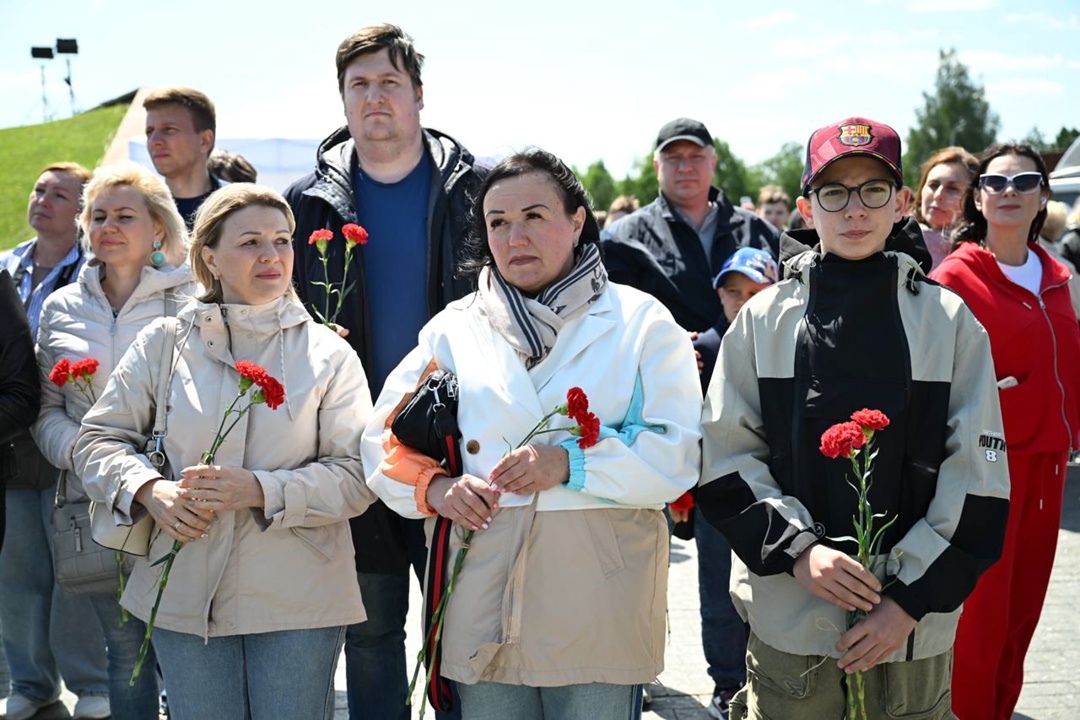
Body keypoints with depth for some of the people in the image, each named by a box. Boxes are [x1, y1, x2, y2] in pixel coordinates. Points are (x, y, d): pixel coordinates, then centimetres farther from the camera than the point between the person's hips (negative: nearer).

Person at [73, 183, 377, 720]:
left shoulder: (328, 354, 0)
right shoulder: (163, 343, 4)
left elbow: (357, 476, -5)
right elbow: (99, 439, 8)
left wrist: (261, 490, -19)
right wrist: (149, 491, -12)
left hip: (298, 599, -1)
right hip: (185, 594, 1)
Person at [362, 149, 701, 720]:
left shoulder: (641, 322, 3)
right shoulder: (453, 328, 11)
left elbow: (676, 457, -6)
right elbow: (386, 442, 13)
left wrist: (573, 464, -18)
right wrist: (434, 487, -7)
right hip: (482, 609, 2)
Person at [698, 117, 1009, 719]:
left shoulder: (951, 321, 1)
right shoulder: (763, 319, 2)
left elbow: (980, 473, -2)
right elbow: (726, 457, 1)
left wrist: (911, 599, -9)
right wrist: (798, 550, -13)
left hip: (915, 623, 0)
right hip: (788, 619, 0)